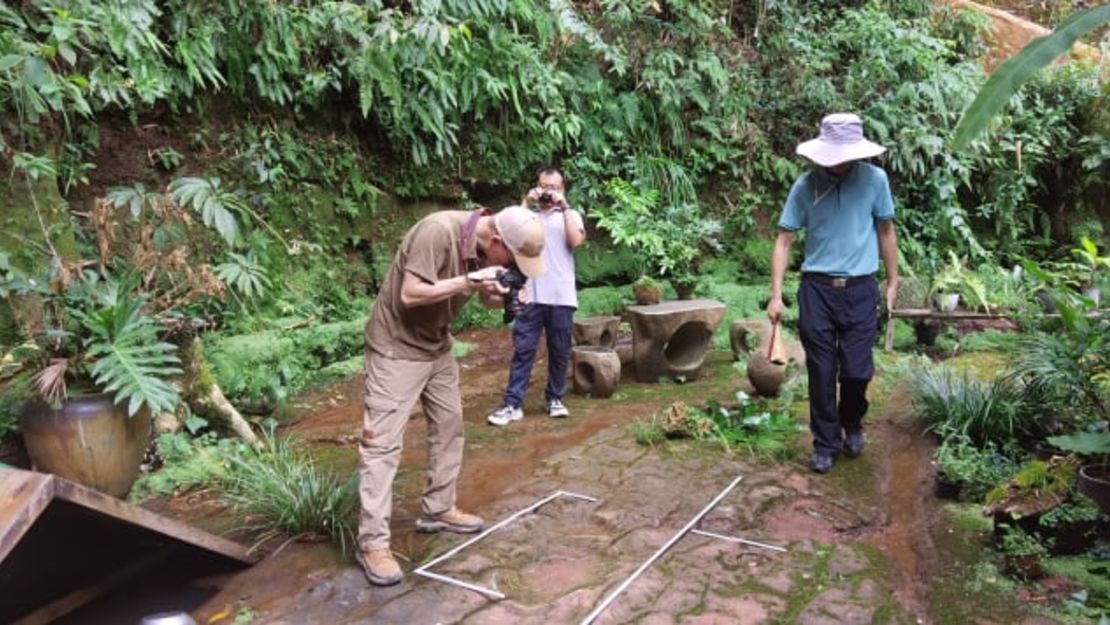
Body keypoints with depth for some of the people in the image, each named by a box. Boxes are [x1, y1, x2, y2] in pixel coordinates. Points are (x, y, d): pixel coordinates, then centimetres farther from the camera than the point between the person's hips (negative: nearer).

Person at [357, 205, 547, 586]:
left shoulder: (488, 249, -4)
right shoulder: (438, 231, -28)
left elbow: (487, 298, 9)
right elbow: (411, 295, -31)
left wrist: (503, 296, -14)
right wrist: (470, 280, -29)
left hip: (437, 345, 9)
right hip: (396, 347, -8)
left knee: (449, 425, 13)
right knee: (383, 442, -7)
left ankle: (438, 510, 28)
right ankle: (372, 544, -2)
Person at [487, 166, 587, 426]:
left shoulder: (571, 215, 11)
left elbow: (576, 241, -8)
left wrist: (564, 207, -7)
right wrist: (526, 204, -6)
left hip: (561, 296, 0)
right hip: (530, 295, 0)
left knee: (560, 352, 8)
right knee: (523, 350, 0)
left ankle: (555, 398, 23)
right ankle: (512, 404, 3)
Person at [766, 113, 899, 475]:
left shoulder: (875, 180, -3)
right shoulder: (806, 185, -4)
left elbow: (886, 232, 8)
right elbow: (784, 240, -2)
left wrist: (893, 282, 11)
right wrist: (776, 295, -8)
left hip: (861, 290, 0)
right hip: (817, 289, 0)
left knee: (857, 370, 3)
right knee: (821, 372, 5)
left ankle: (852, 425, 33)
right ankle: (826, 444, 21)